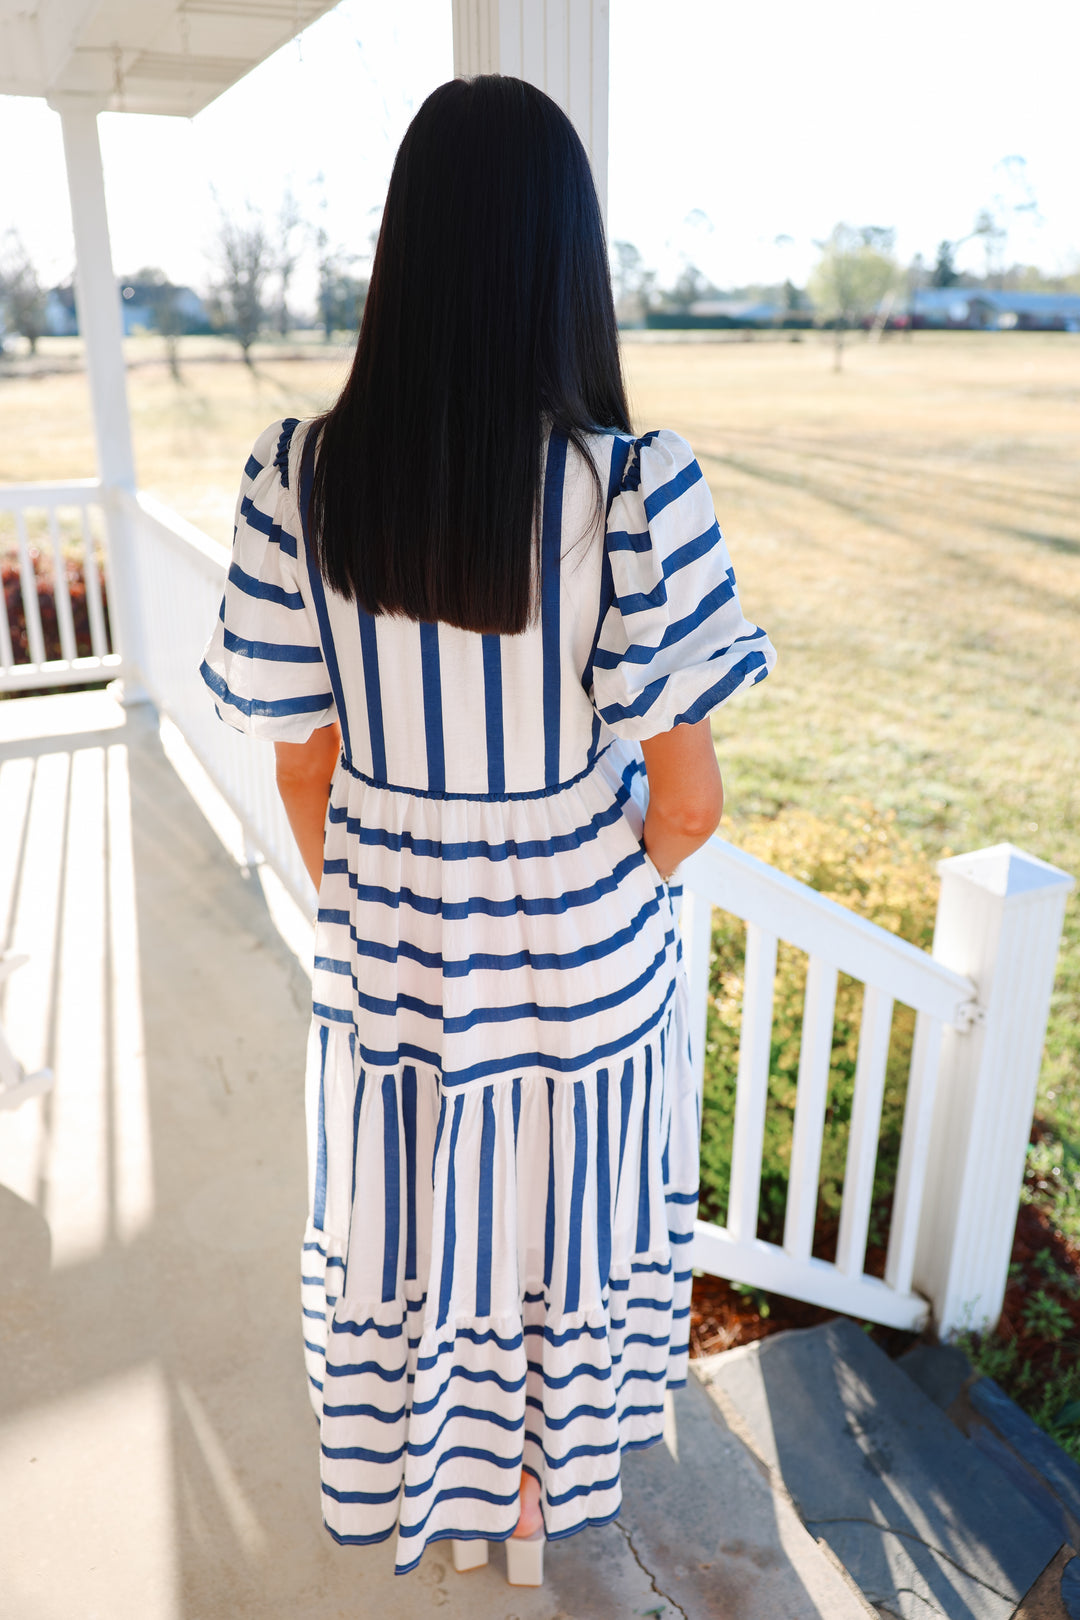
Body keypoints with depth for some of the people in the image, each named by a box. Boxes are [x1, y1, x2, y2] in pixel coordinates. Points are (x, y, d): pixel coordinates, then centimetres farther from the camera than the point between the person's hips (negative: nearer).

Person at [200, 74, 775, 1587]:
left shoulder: (298, 482, -15)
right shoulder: (640, 491, -22)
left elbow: (306, 765, -6)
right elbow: (689, 799, -18)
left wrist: (361, 906, 11)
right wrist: (613, 887, 4)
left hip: (390, 956, 2)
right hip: (586, 969, -1)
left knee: (401, 1247, 27)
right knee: (559, 1248, 25)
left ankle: (423, 1501, 55)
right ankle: (534, 1508, 53)